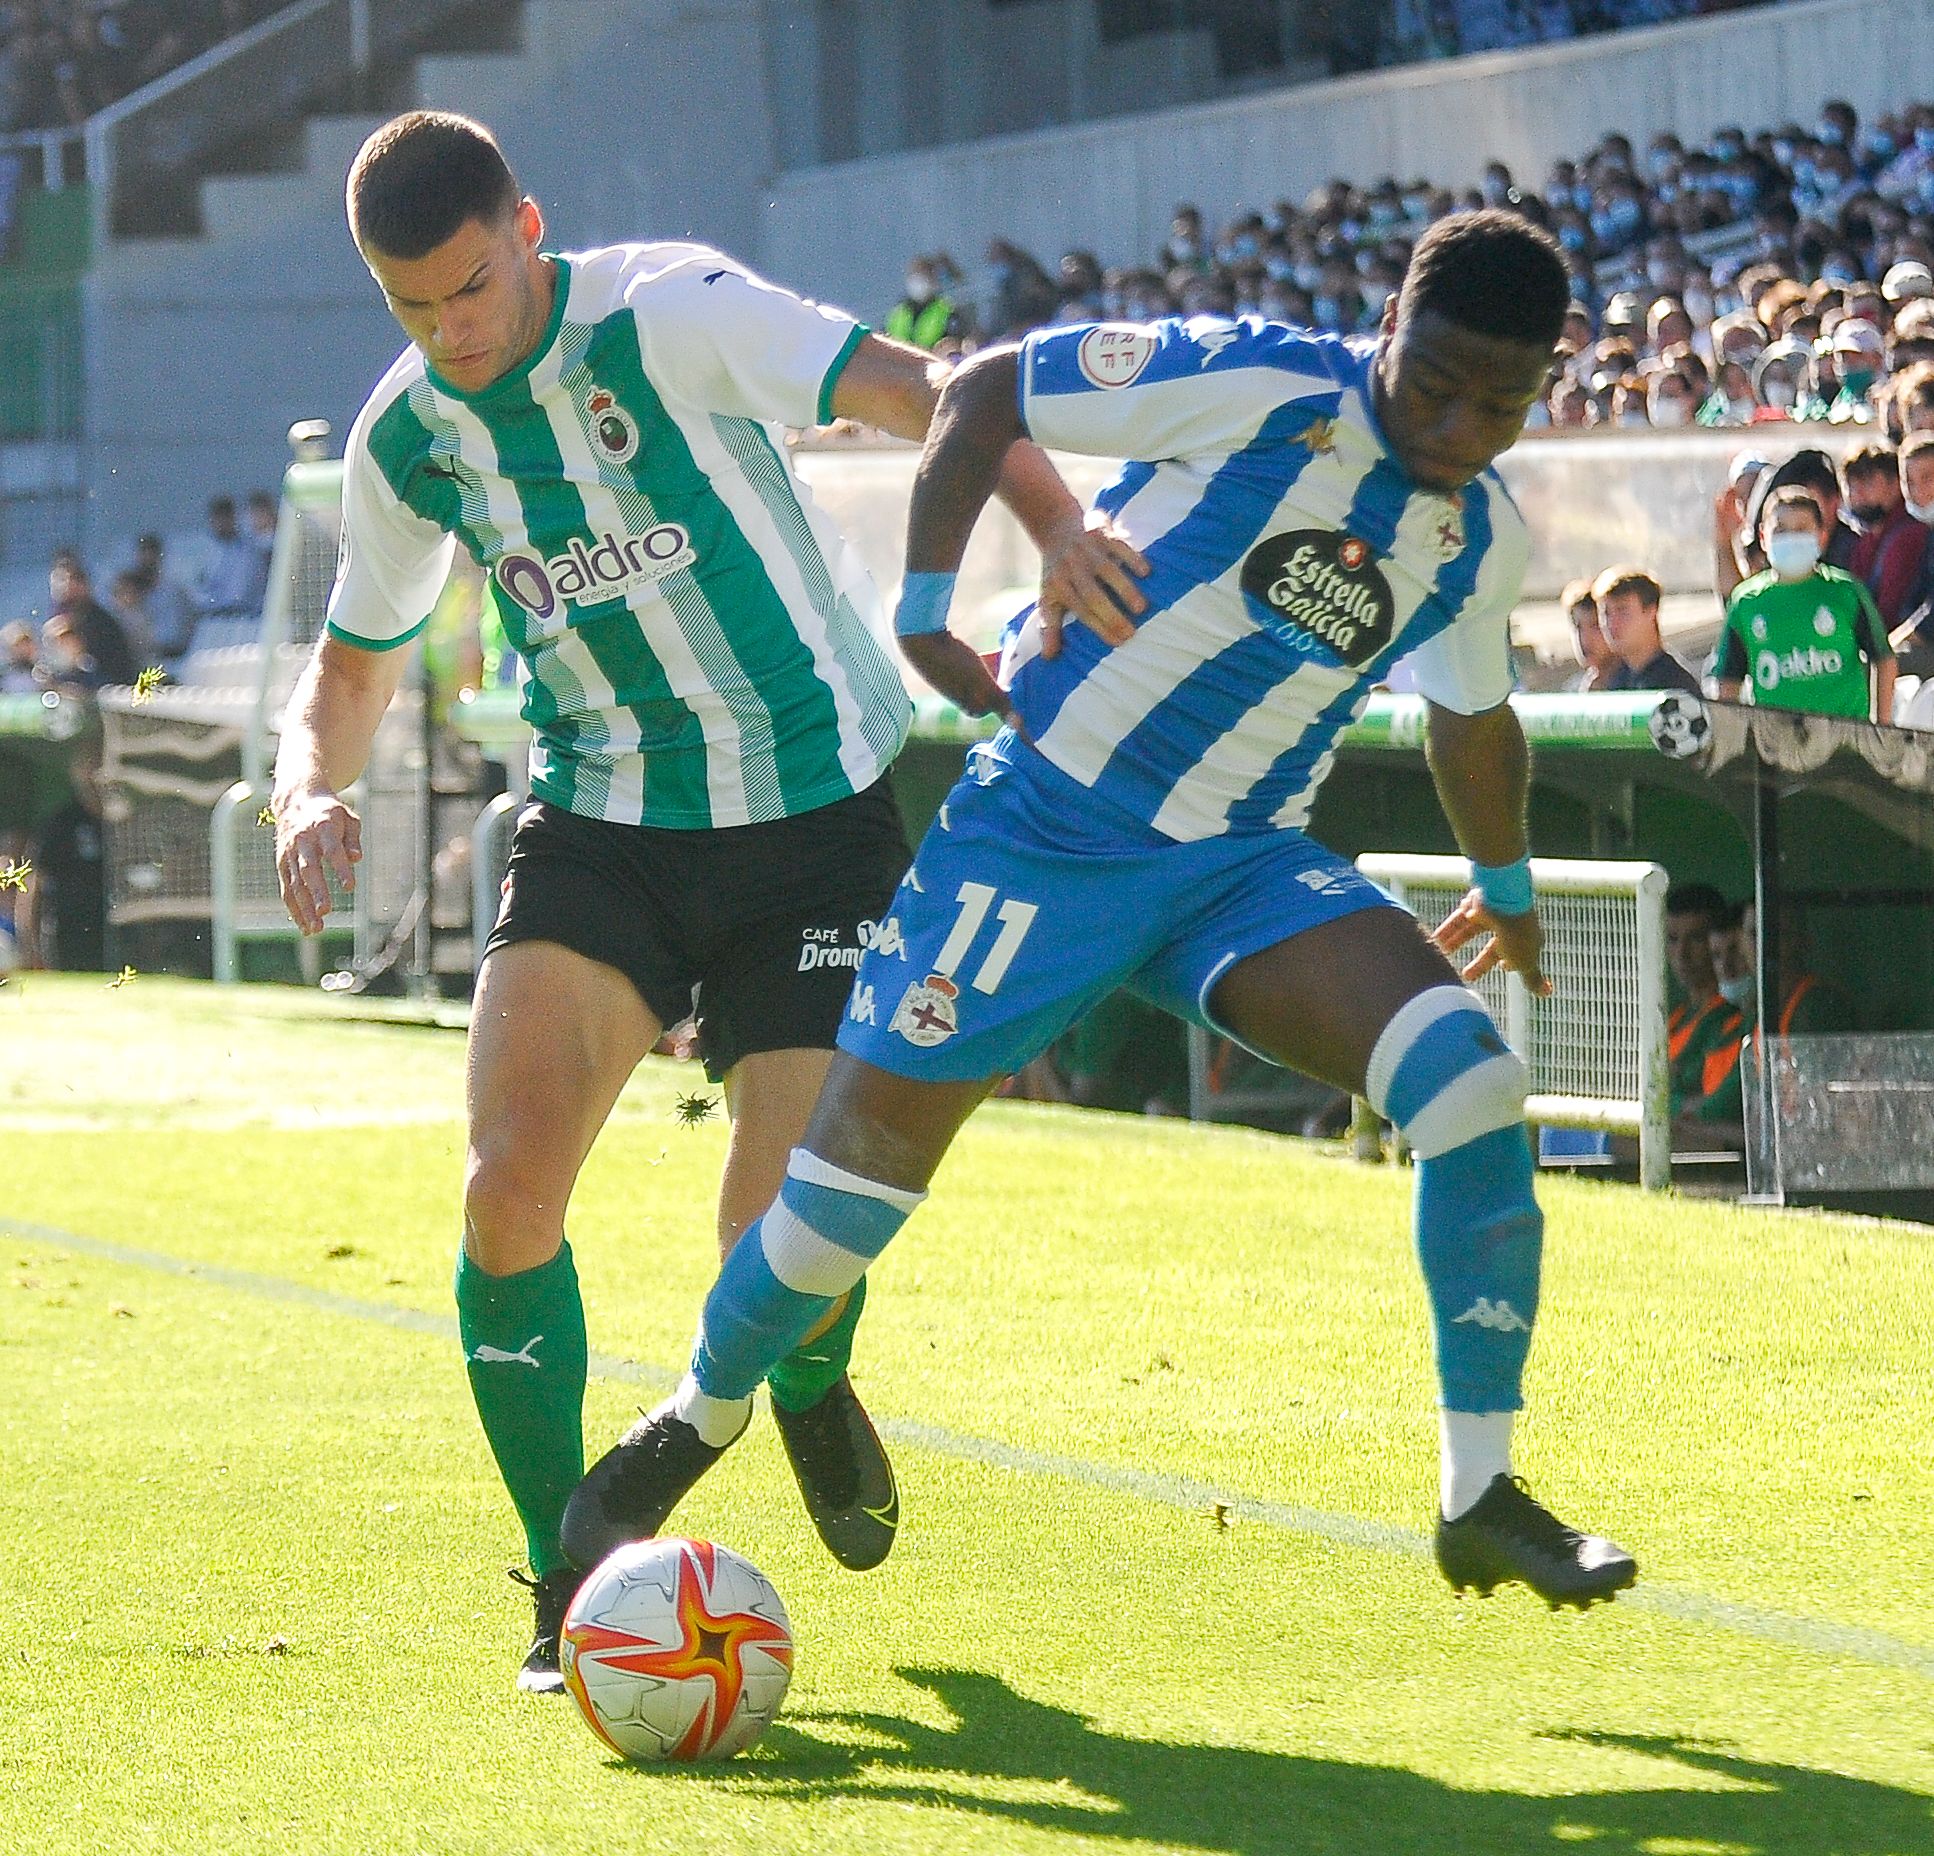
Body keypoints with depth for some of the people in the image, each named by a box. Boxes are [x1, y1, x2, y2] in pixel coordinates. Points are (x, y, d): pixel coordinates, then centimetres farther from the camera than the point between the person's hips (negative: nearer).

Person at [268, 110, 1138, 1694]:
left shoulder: (666, 316, -16)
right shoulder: (406, 437, 0)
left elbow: (916, 394, -24)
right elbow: (354, 667, 14)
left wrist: (1053, 523, -42)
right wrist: (311, 791, -8)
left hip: (823, 814, -4)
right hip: (603, 824, 4)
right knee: (509, 1190, -17)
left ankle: (811, 1391, 28)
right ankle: (567, 1583, 1)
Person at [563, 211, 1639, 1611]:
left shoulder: (1480, 539, 2)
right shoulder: (1254, 386, -18)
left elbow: (1473, 713, 23)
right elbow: (986, 391, -10)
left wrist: (1507, 885, 36)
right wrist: (925, 609, -11)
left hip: (1242, 863, 4)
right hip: (1045, 833, -4)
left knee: (1473, 1077, -18)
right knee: (867, 1154, -1)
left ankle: (1480, 1498, -13)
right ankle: (693, 1430, 28)